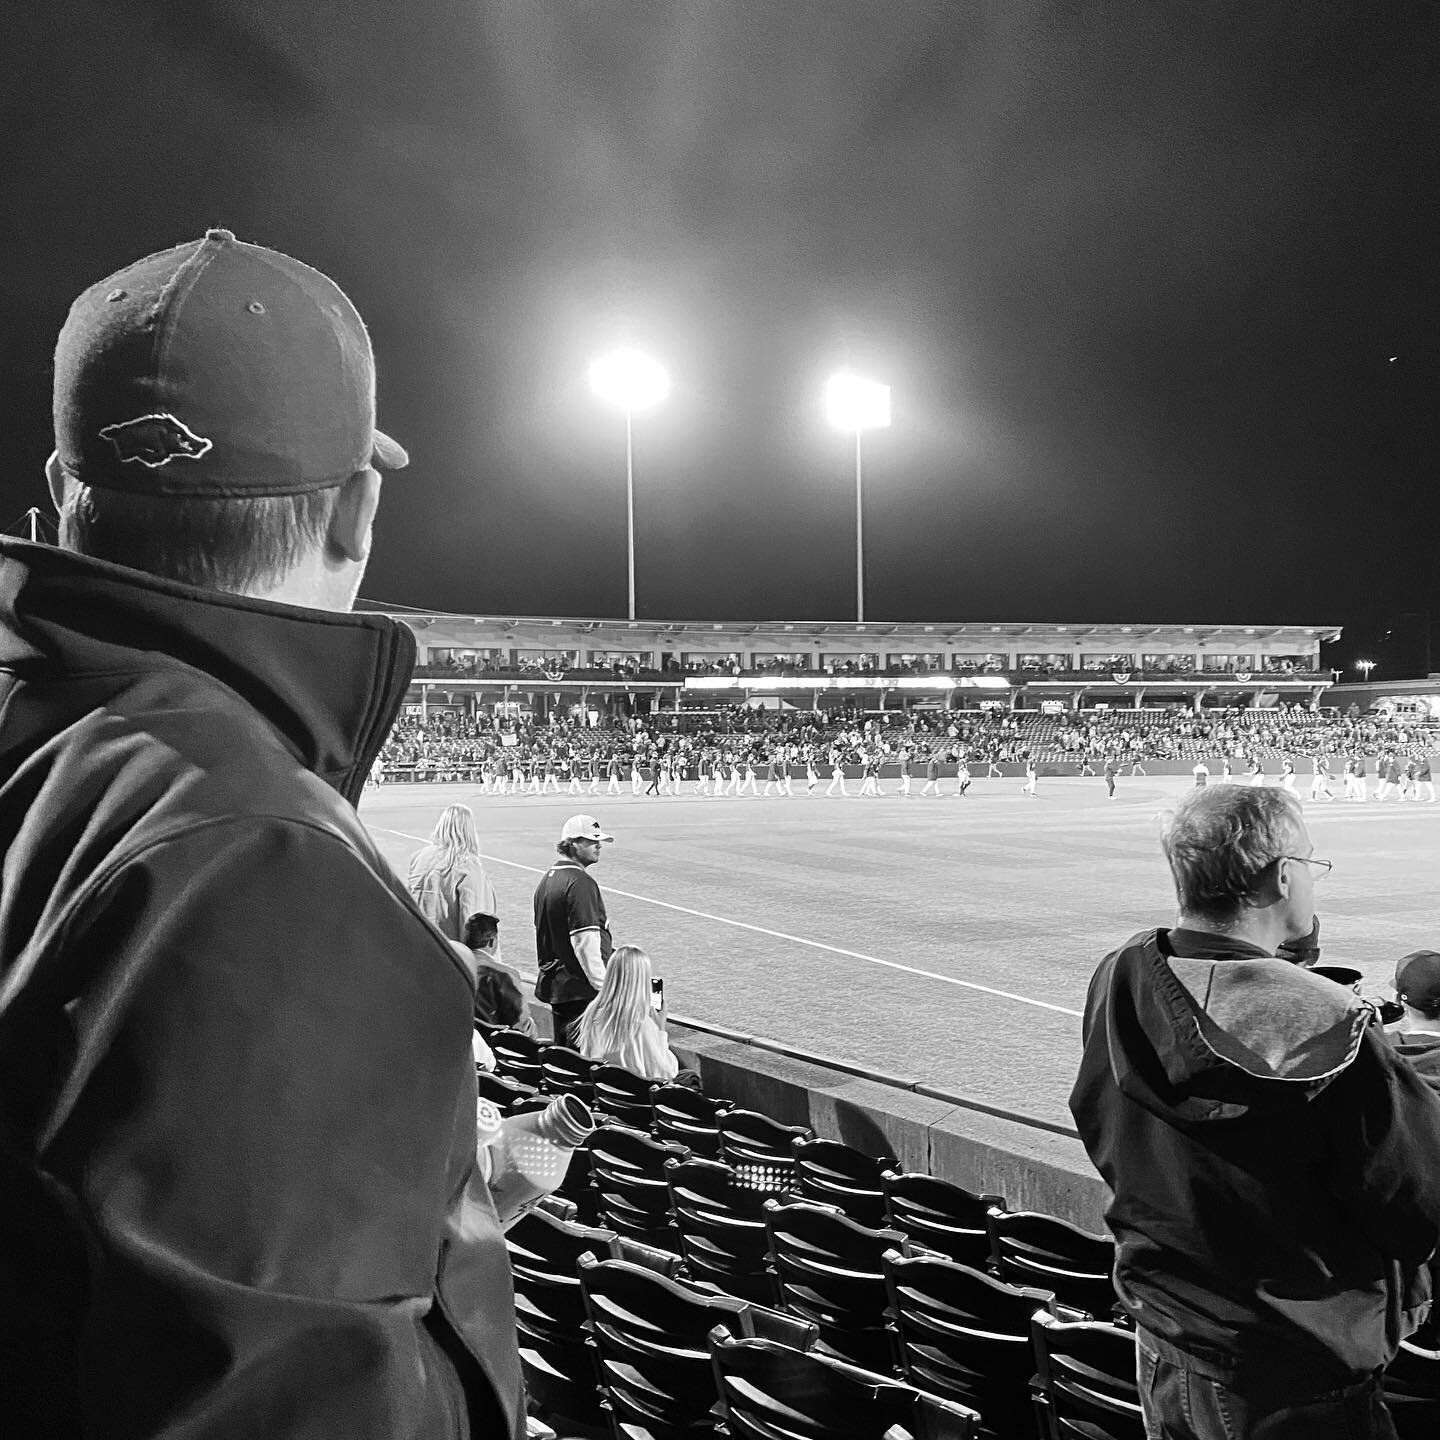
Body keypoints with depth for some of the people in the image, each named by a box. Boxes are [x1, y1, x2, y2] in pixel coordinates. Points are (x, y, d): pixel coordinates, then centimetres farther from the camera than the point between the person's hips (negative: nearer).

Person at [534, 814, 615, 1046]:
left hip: (553, 983, 10)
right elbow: (585, 941, -21)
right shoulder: (580, 883, -16)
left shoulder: (546, 879, 14)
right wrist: (603, 986, -19)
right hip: (581, 987, -10)